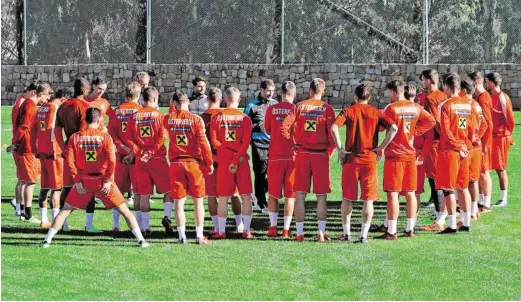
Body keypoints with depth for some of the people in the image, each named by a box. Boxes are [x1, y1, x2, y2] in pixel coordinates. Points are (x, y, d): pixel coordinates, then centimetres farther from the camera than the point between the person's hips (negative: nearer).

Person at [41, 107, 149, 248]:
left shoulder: (75, 137, 2)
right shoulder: (105, 137, -3)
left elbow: (70, 161, -4)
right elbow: (112, 160, -12)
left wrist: (77, 181, -2)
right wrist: (108, 181, -7)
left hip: (83, 180, 1)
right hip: (102, 180, -1)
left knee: (65, 210, 13)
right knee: (124, 210, 7)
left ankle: (47, 240, 6)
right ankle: (140, 240, 1)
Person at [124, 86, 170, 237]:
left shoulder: (134, 116, 6)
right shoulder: (159, 115, -3)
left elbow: (128, 138, -1)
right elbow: (163, 136, -13)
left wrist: (138, 152, -3)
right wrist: (152, 151, -10)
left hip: (140, 159, 3)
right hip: (157, 158, -3)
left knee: (144, 194, 6)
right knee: (168, 190, 8)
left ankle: (145, 227, 3)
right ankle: (167, 216, -11)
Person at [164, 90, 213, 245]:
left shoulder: (168, 119, -3)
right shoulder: (196, 120, -9)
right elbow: (203, 143, -8)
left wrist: (173, 109, 23)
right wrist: (209, 163, 0)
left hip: (176, 163, 2)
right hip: (194, 162, -1)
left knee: (179, 202, 6)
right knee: (198, 200, 8)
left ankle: (182, 236, 4)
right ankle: (199, 236, 7)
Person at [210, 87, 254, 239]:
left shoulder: (217, 118, 1)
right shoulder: (245, 118, -1)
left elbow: (214, 141, -4)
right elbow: (246, 142, -8)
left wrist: (230, 152, -5)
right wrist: (236, 160, -10)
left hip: (223, 161, 1)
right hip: (242, 161, 0)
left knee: (223, 198, 5)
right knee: (246, 196, 5)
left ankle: (221, 231, 4)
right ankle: (246, 231, 1)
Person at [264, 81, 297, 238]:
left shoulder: (271, 109, -1)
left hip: (275, 156, 1)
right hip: (292, 156, -1)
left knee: (273, 194, 10)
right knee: (290, 194, 4)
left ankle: (273, 226, 5)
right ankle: (286, 229, 1)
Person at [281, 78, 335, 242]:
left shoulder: (300, 107, 2)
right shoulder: (327, 109, -3)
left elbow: (284, 126, -7)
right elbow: (332, 132, -9)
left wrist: (293, 143, 5)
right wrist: (329, 150, 4)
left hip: (302, 154, 2)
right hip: (321, 155, -2)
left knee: (300, 195, 6)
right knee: (321, 196, 4)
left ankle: (299, 233, 4)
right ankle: (321, 233, -1)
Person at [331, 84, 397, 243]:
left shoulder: (348, 111, 1)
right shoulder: (376, 113, 4)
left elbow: (334, 127, -16)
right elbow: (393, 128, -10)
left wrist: (340, 149, -8)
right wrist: (381, 147, -3)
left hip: (351, 159, 0)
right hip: (370, 159, 0)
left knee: (347, 198, 12)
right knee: (368, 200, 5)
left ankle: (346, 233, 15)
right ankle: (364, 235, 1)